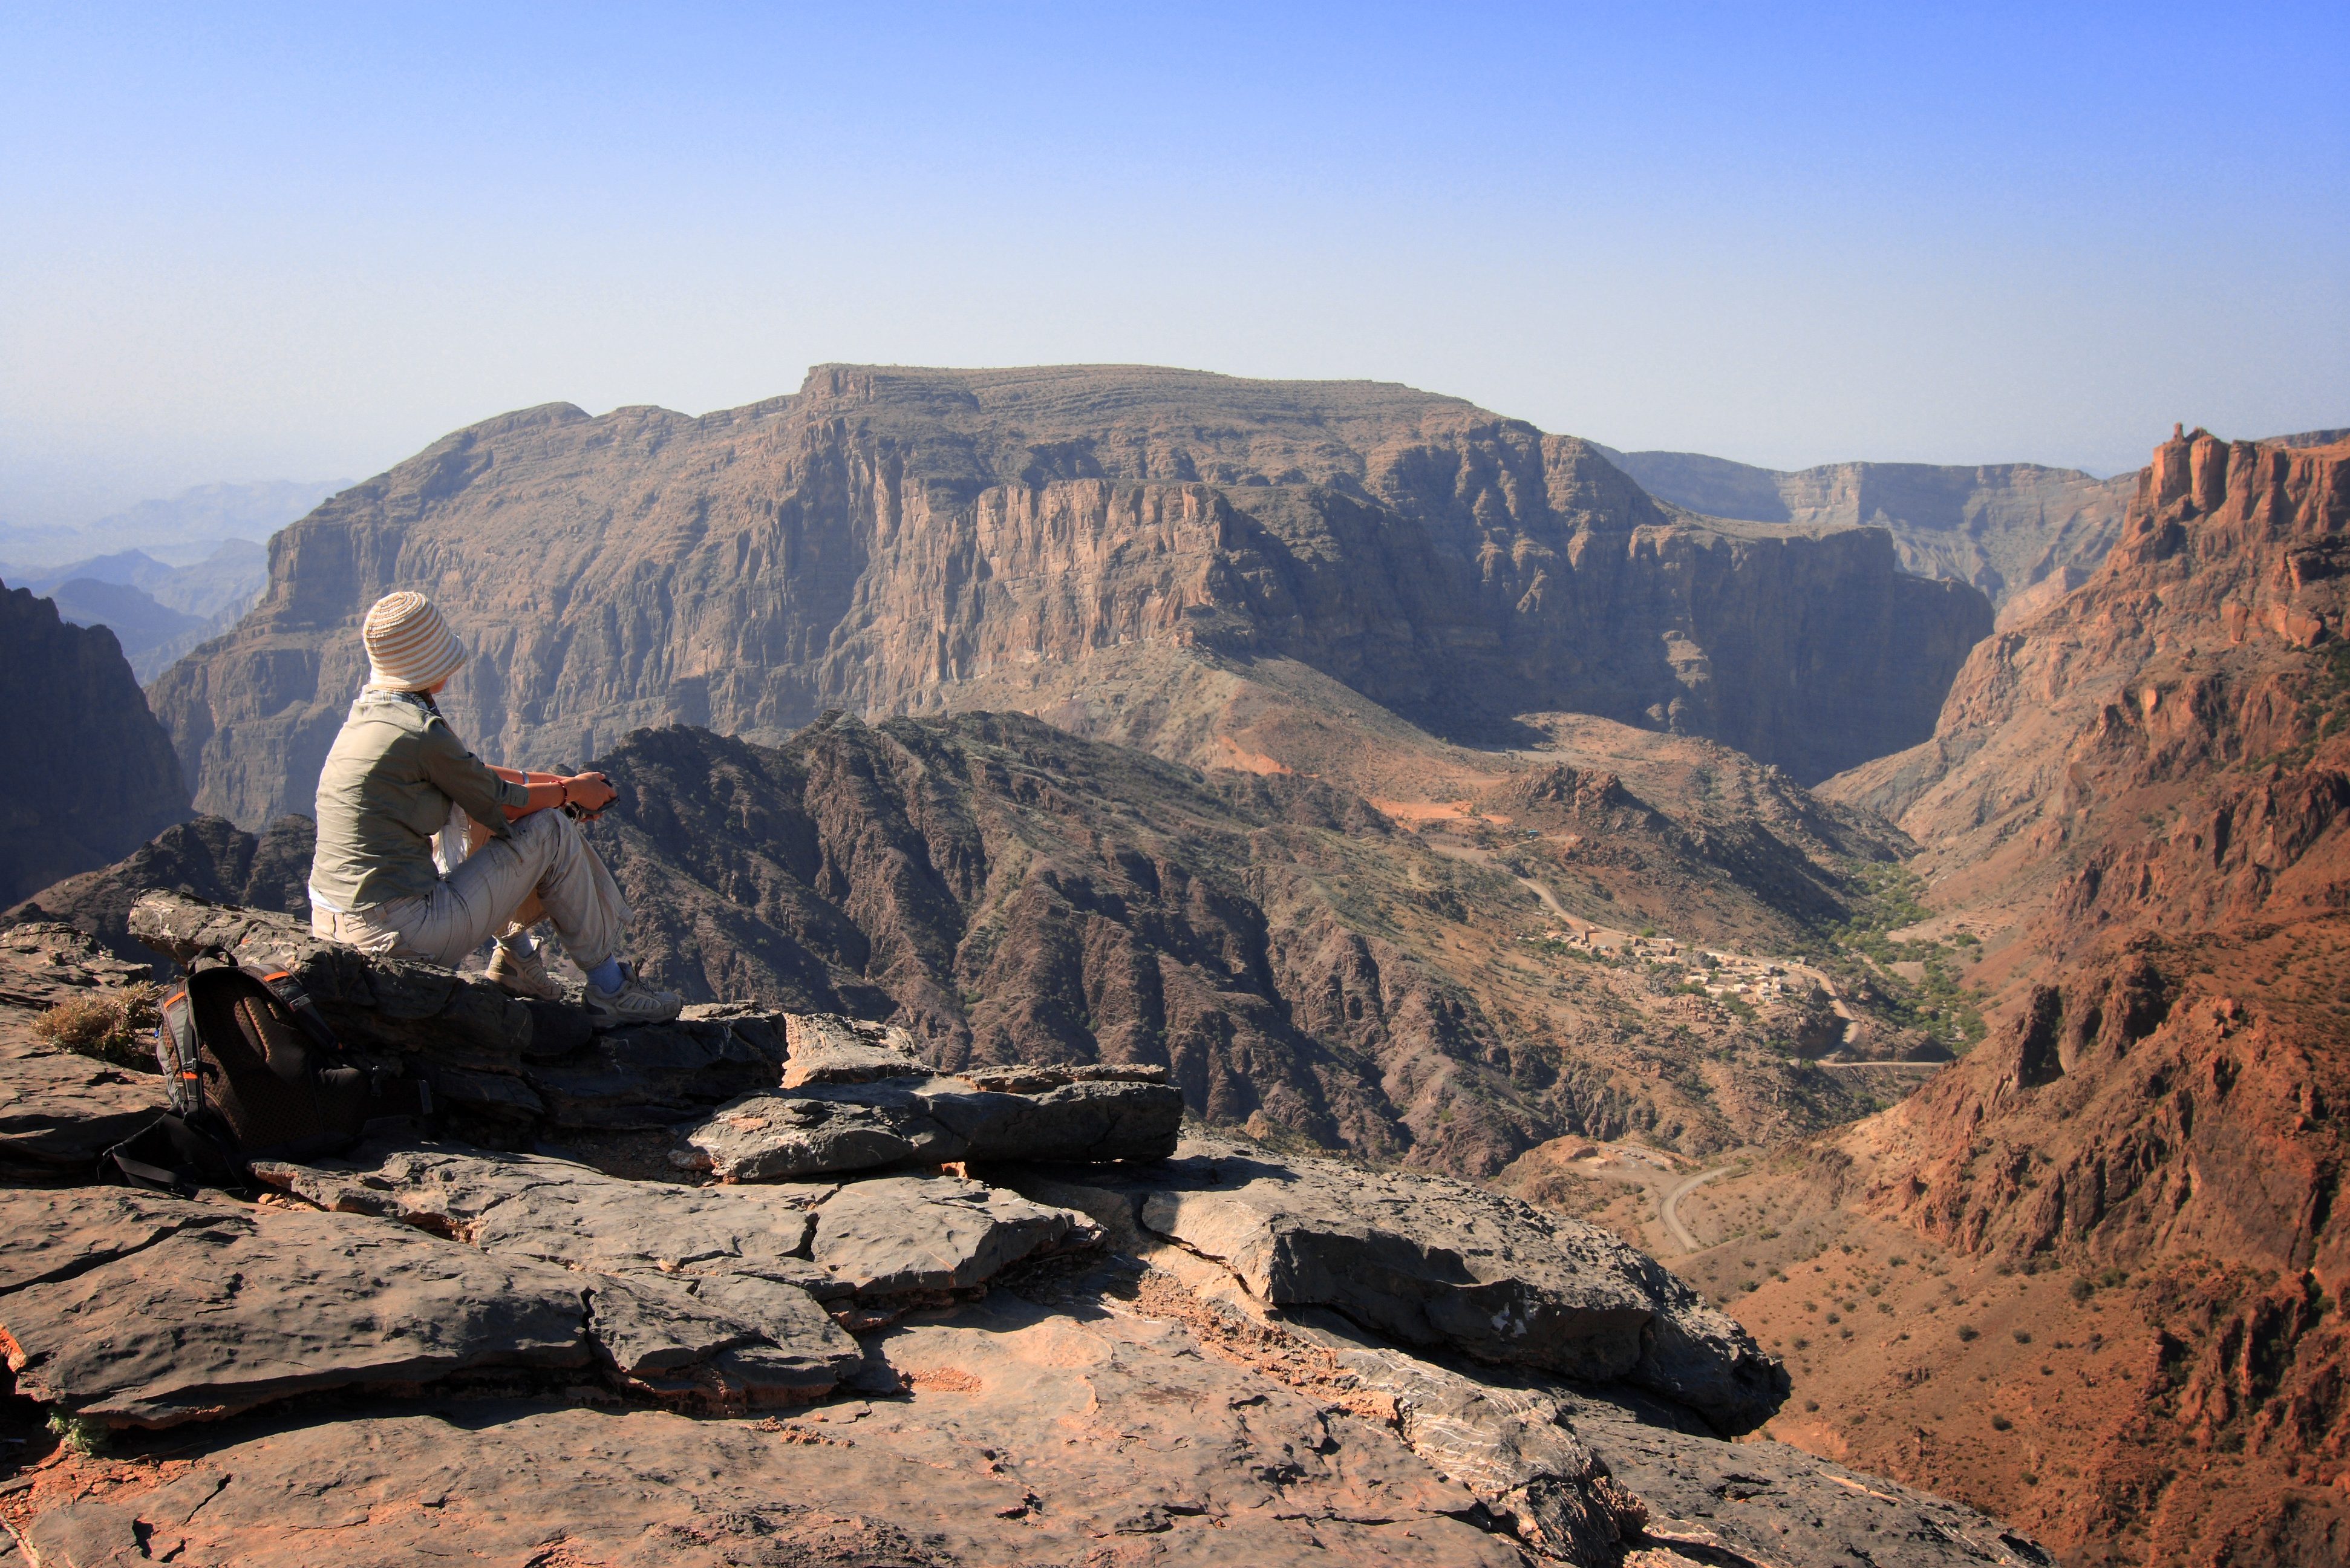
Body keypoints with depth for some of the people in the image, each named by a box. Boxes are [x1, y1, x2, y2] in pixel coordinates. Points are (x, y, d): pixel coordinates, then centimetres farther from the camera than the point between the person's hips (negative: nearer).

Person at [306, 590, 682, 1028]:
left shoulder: (369, 711, 9)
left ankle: (514, 960, 28)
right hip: (400, 937, -9)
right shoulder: (421, 734, -18)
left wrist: (557, 782, 16)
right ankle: (610, 991, 8)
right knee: (550, 831, 0)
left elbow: (471, 774, 19)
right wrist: (570, 792, 13)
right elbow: (498, 801, -5)